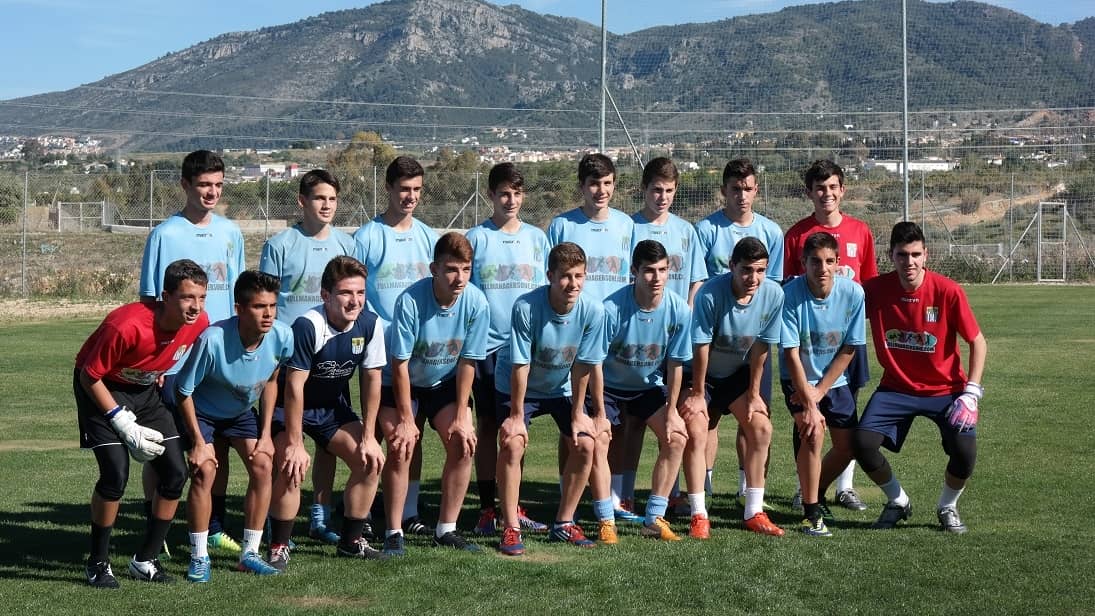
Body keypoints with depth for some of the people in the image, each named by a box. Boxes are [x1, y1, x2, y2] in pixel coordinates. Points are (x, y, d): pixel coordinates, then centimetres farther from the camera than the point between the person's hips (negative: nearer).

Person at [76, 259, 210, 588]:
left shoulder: (199, 323, -18)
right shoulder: (126, 326, -35)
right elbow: (89, 377, -23)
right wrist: (124, 424, -23)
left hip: (146, 389, 6)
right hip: (102, 388, -6)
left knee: (175, 473, -3)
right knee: (116, 473, -20)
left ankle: (145, 560, 12)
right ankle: (98, 563, -1)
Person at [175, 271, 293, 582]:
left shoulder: (282, 337, -23)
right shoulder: (212, 339, -36)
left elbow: (270, 381, -2)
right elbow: (184, 390, -22)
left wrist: (266, 434, -5)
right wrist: (198, 442, -19)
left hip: (241, 411, 4)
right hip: (200, 410, -4)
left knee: (263, 465, -10)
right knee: (204, 470, -20)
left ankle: (250, 553, 3)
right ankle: (199, 556, -4)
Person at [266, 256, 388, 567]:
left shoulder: (370, 324, -16)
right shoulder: (307, 326, -31)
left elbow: (371, 379, -6)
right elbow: (294, 386, -28)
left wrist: (368, 436, -7)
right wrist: (294, 444, -27)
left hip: (333, 406, 5)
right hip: (290, 406, -5)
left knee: (370, 460, -6)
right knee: (292, 467, -24)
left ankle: (351, 541, 11)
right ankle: (279, 547, -6)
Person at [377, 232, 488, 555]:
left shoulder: (476, 303, -22)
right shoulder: (410, 300, -30)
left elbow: (467, 362, -12)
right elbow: (400, 363, -23)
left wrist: (461, 417, -13)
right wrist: (406, 419, -20)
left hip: (445, 383, 3)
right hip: (403, 383, -3)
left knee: (463, 444, -11)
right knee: (400, 448, -17)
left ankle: (446, 530, 3)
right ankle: (394, 533, -5)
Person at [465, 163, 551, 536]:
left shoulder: (536, 238, 9)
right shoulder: (475, 238, 1)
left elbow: (546, 292, 14)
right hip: (485, 345, -2)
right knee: (487, 426, 2)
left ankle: (512, 508, 15)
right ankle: (487, 509, 8)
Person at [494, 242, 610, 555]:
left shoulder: (592, 312, -23)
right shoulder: (526, 307, -32)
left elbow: (583, 367, -13)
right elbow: (520, 365, -25)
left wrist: (578, 414, -7)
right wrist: (516, 415, -18)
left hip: (562, 388, 3)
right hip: (518, 387, -3)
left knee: (586, 444, -9)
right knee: (512, 443, -22)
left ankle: (563, 523, 8)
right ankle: (511, 529, -11)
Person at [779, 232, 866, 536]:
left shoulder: (853, 293, -16)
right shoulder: (790, 294, -23)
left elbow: (849, 349, -9)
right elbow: (791, 354, -21)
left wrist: (819, 391, -13)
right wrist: (809, 404, -25)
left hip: (834, 379, 3)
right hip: (798, 379, -3)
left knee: (847, 446, 4)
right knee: (813, 432, -23)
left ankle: (815, 494, 33)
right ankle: (811, 512, -9)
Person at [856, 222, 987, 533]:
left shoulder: (947, 291, -16)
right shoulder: (875, 290, -11)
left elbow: (978, 342, -8)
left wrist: (970, 393, -15)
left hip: (945, 389, -1)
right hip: (896, 388, 2)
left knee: (965, 454, -21)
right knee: (862, 443, -18)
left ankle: (947, 508, 14)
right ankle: (898, 502, 12)